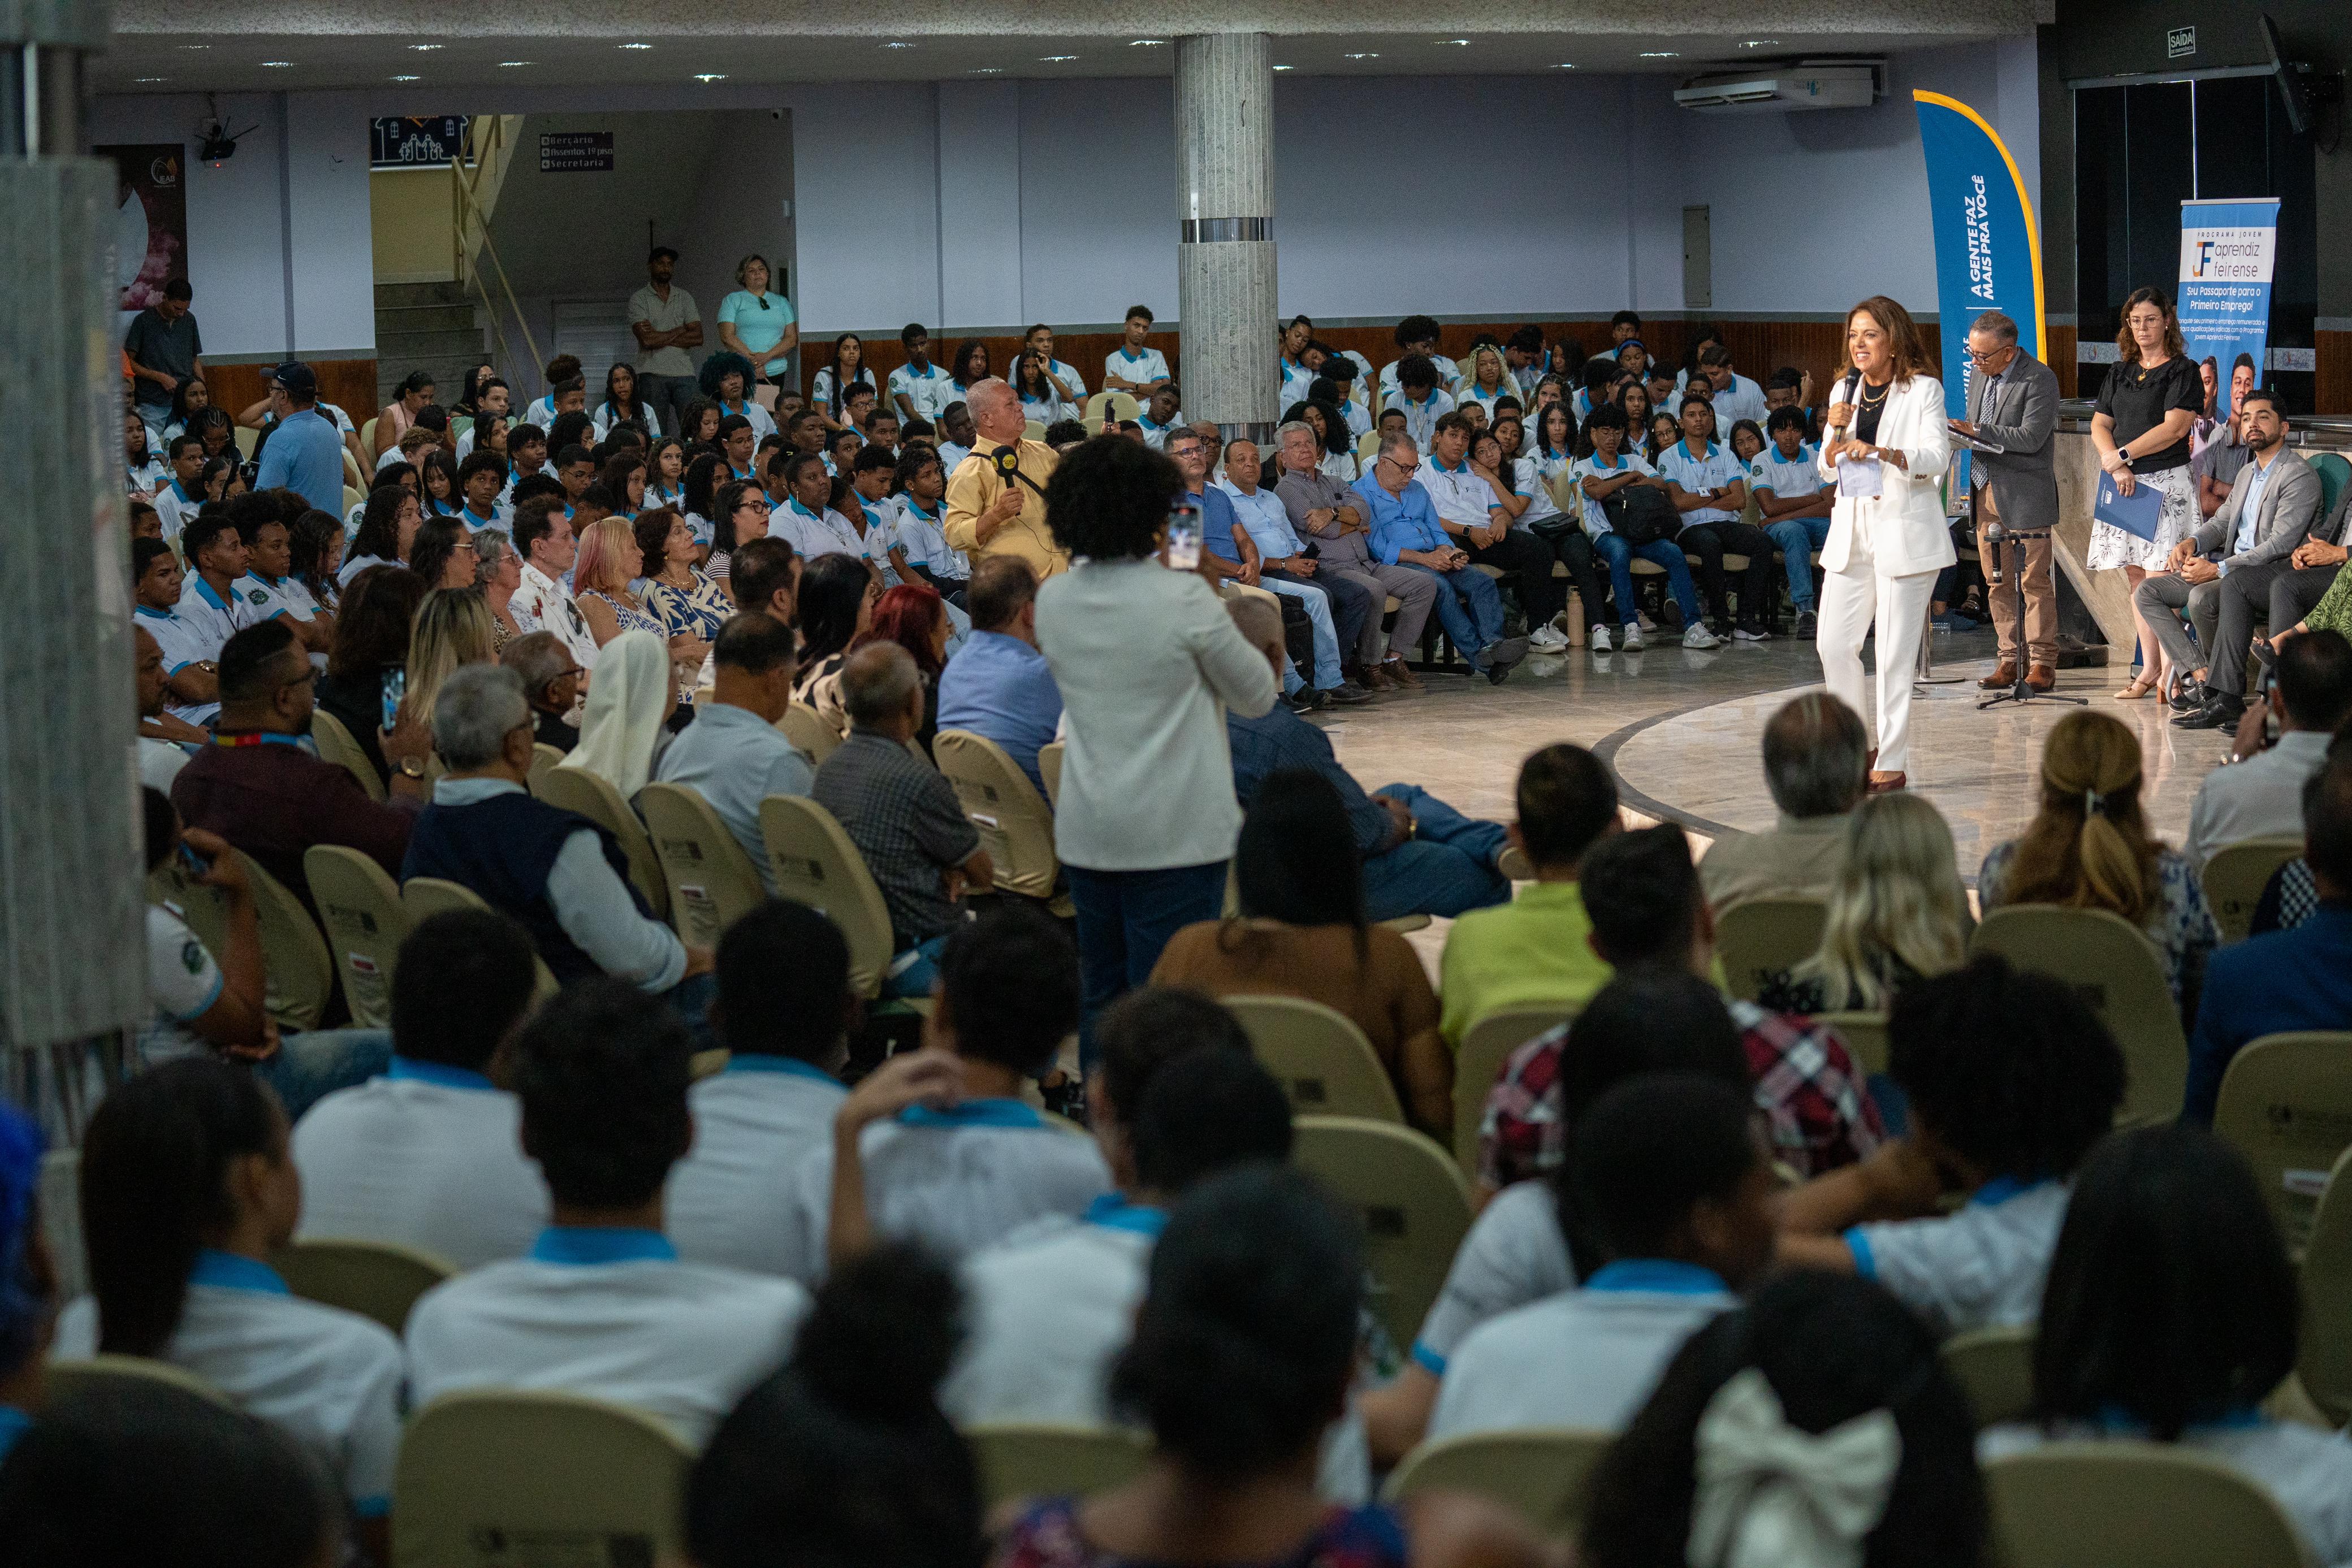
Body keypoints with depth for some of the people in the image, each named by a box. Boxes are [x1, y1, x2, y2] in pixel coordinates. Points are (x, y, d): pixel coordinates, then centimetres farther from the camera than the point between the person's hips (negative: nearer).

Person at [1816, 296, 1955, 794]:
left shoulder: (1923, 390, -2)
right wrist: (1838, 432, -8)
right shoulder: (1846, 390, 12)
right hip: (1851, 533, 5)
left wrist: (1879, 452, -29)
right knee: (1833, 645, 2)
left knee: (1894, 653, -4)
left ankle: (1892, 762, 1)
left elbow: (1936, 457, -14)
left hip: (1905, 532, -5)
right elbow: (1829, 470, 12)